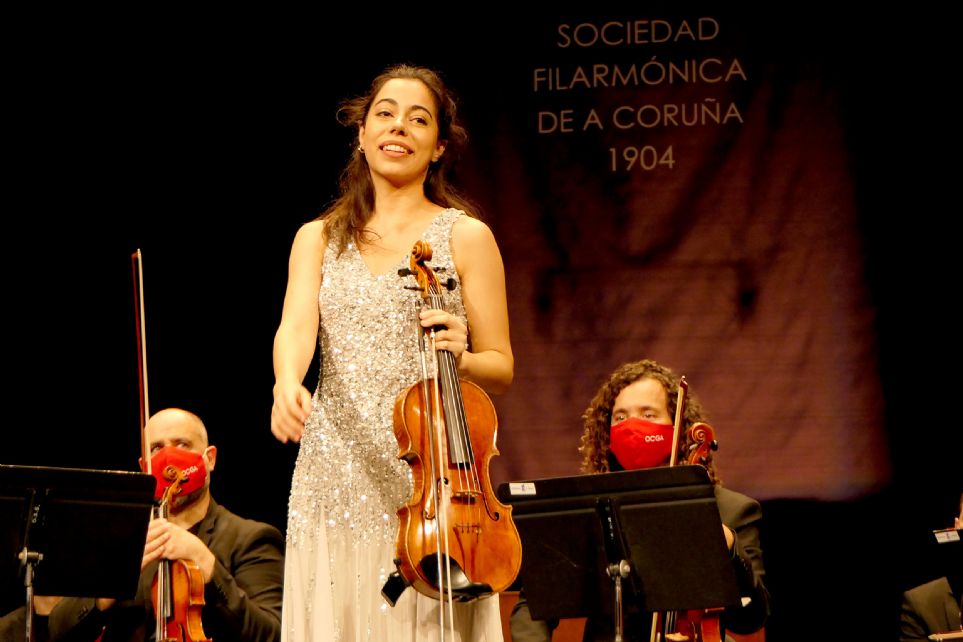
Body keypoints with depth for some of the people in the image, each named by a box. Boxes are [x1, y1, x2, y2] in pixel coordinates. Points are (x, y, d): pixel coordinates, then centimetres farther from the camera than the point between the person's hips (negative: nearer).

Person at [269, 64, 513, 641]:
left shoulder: (465, 236, 4)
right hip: (334, 476, 2)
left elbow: (501, 370, 4)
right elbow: (296, 327, -6)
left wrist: (460, 357, -18)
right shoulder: (319, 239, 12)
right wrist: (287, 383, -29)